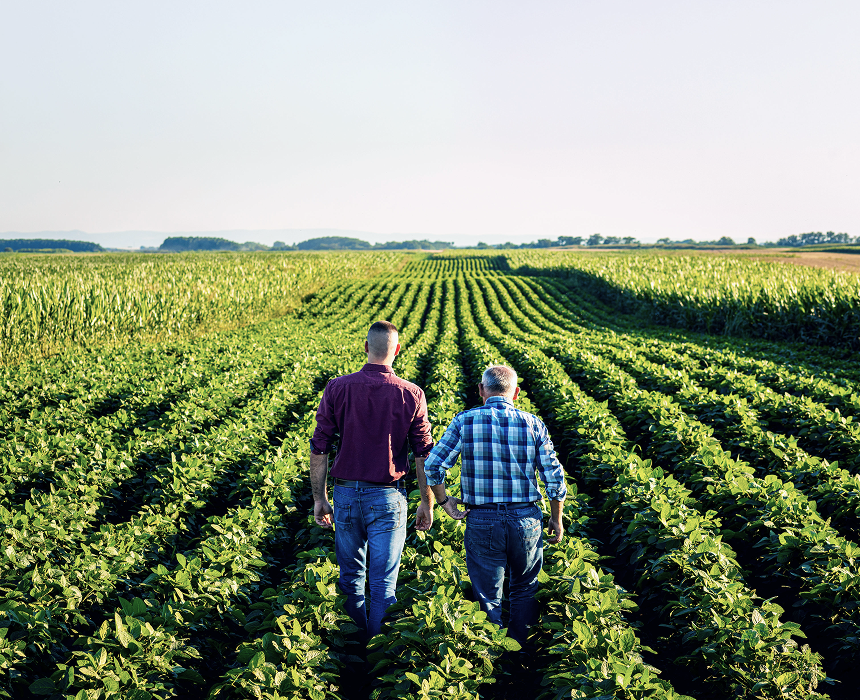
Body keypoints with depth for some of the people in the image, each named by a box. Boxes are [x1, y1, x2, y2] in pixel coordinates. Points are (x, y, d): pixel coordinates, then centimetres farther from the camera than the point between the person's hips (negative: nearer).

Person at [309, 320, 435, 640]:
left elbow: (319, 450, -2)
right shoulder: (412, 395, -6)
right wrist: (426, 501, 8)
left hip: (347, 493, 2)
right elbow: (424, 455, -3)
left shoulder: (337, 389, -4)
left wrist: (319, 498, 7)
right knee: (383, 583, 4)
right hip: (388, 496, -2)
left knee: (350, 577, 16)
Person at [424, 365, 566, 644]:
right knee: (525, 590, 20)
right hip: (526, 520, 1)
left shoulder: (465, 421, -3)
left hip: (481, 520, -1)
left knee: (488, 597, 9)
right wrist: (557, 519, 11)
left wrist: (444, 501, 5)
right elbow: (554, 477, -1)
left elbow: (432, 466, -9)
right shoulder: (533, 424, -1)